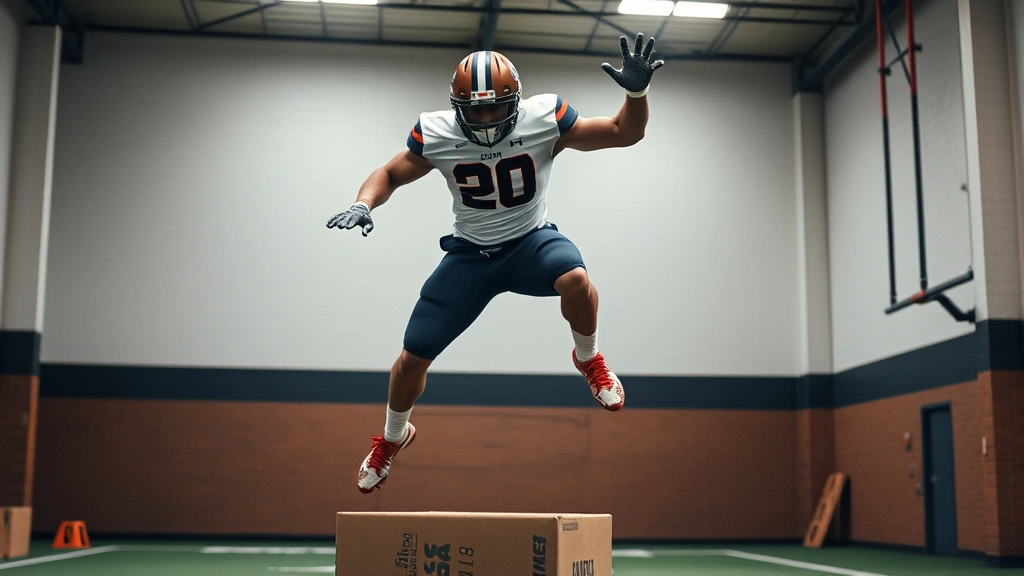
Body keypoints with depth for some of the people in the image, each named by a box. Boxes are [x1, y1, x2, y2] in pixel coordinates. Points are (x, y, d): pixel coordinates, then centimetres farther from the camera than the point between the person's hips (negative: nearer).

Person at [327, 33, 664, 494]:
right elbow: (389, 175, 2)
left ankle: (588, 360, -4)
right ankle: (394, 436, 33)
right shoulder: (435, 135, -13)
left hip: (531, 240, -1)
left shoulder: (543, 119, -17)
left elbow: (624, 134, -11)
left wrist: (637, 92, -31)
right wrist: (362, 205, -19)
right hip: (470, 253, 2)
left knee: (575, 279, -38)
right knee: (412, 357, 0)